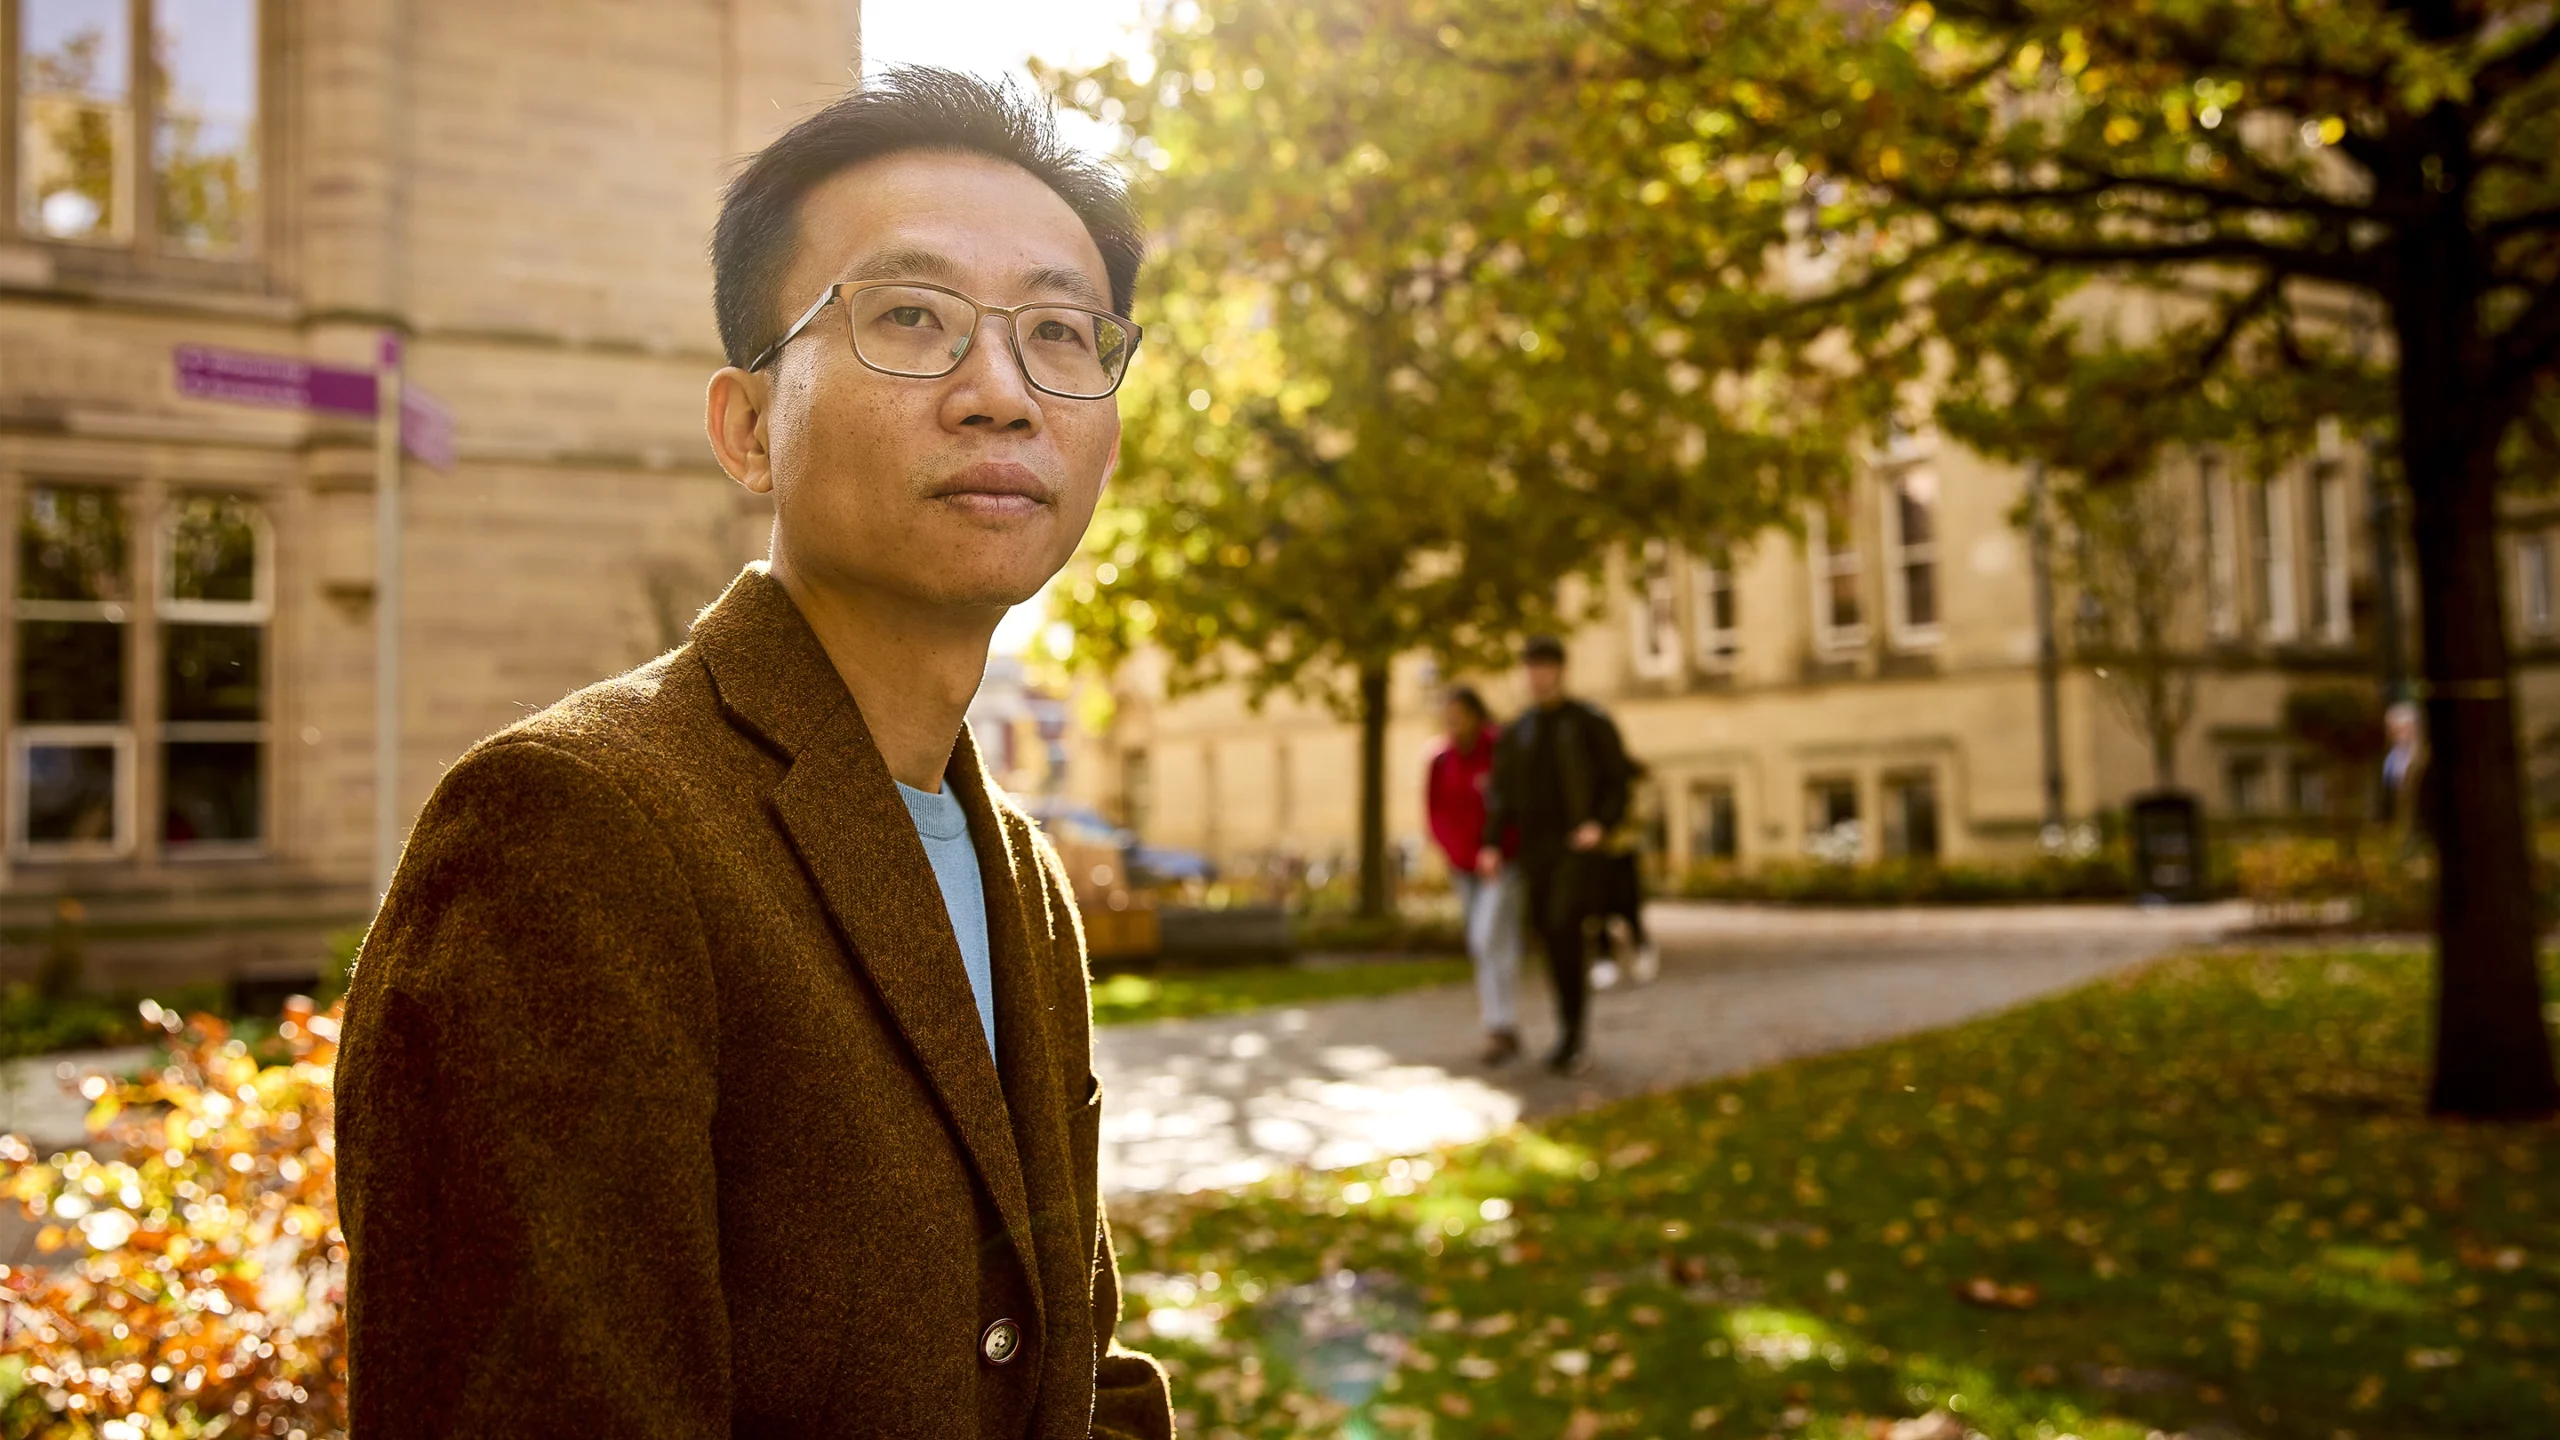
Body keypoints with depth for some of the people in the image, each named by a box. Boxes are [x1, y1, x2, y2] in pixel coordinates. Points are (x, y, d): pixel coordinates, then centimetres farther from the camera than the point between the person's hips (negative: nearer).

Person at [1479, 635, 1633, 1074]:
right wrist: (1492, 844, -3)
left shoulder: (1591, 724, 0)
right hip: (1534, 846, 5)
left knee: (1563, 928, -17)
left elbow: (1617, 783, 0)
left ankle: (1570, 1035, -12)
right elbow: (1502, 793, 10)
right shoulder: (1516, 732, 12)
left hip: (1577, 844, -5)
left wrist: (1600, 825, -18)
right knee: (1548, 932, 5)